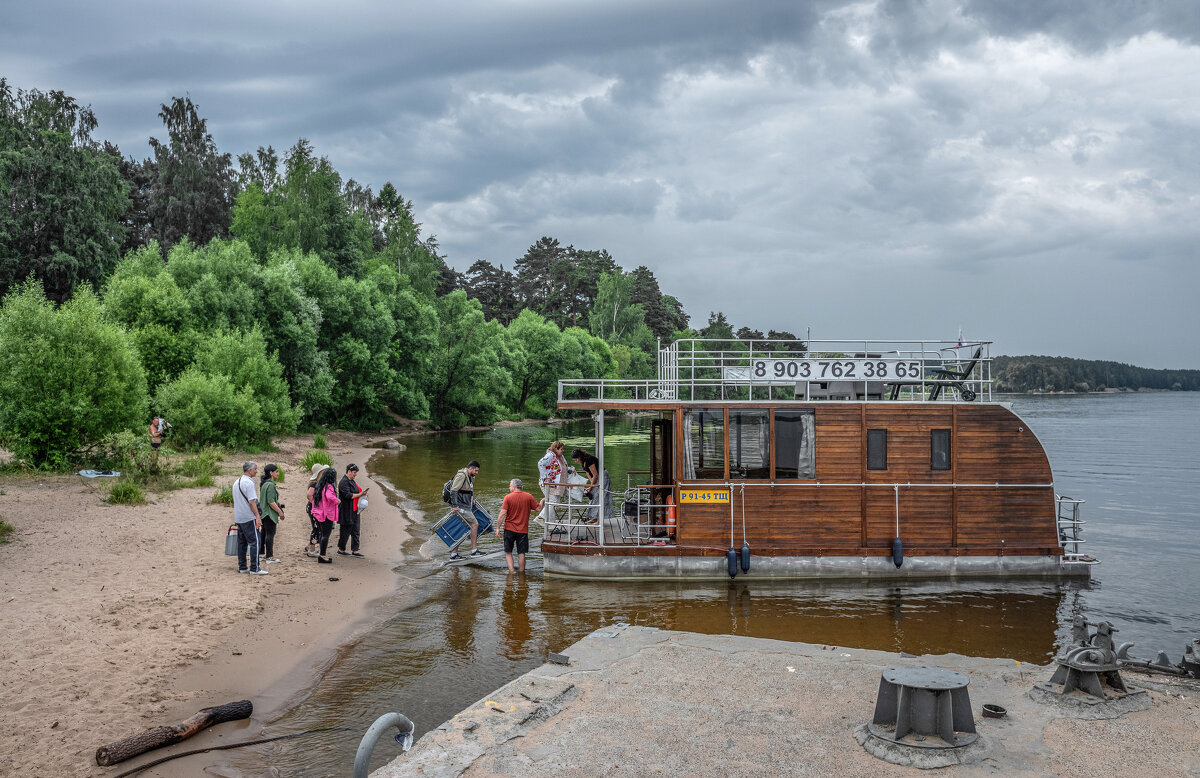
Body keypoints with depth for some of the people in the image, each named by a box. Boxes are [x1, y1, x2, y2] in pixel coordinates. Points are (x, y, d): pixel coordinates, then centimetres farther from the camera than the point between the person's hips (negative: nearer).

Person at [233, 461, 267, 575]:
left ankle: (242, 567, 16)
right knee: (254, 542, -7)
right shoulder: (249, 483, -15)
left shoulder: (236, 482, 15)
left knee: (242, 542, 13)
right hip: (249, 518, -9)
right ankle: (254, 568, -9)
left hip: (239, 517, 9)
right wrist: (258, 516, -18)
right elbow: (252, 502, -19)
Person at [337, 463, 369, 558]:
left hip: (354, 511, 10)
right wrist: (360, 494, -21)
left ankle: (355, 550, 12)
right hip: (346, 512, -10)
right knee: (345, 530, 0)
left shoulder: (351, 481, 15)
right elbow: (348, 495, -24)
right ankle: (341, 549, 14)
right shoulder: (344, 482, -16)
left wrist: (362, 492, 8)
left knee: (355, 531, 9)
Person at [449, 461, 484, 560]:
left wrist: (472, 500, 21)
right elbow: (453, 490, -21)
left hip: (466, 506, 10)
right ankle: (474, 550, -8)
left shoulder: (470, 477, 16)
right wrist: (454, 505, -24)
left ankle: (453, 554, 17)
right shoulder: (461, 476, -15)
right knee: (475, 524, -12)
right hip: (460, 507, -10)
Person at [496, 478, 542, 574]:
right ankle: (521, 571, 16)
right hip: (523, 530, 2)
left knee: (508, 552, 10)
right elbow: (538, 508, 3)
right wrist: (542, 502, 24)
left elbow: (503, 514, -12)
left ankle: (511, 570, -2)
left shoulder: (508, 497, -9)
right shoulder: (528, 497, -4)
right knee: (521, 553, 10)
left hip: (509, 529, -1)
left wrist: (498, 528, -7)